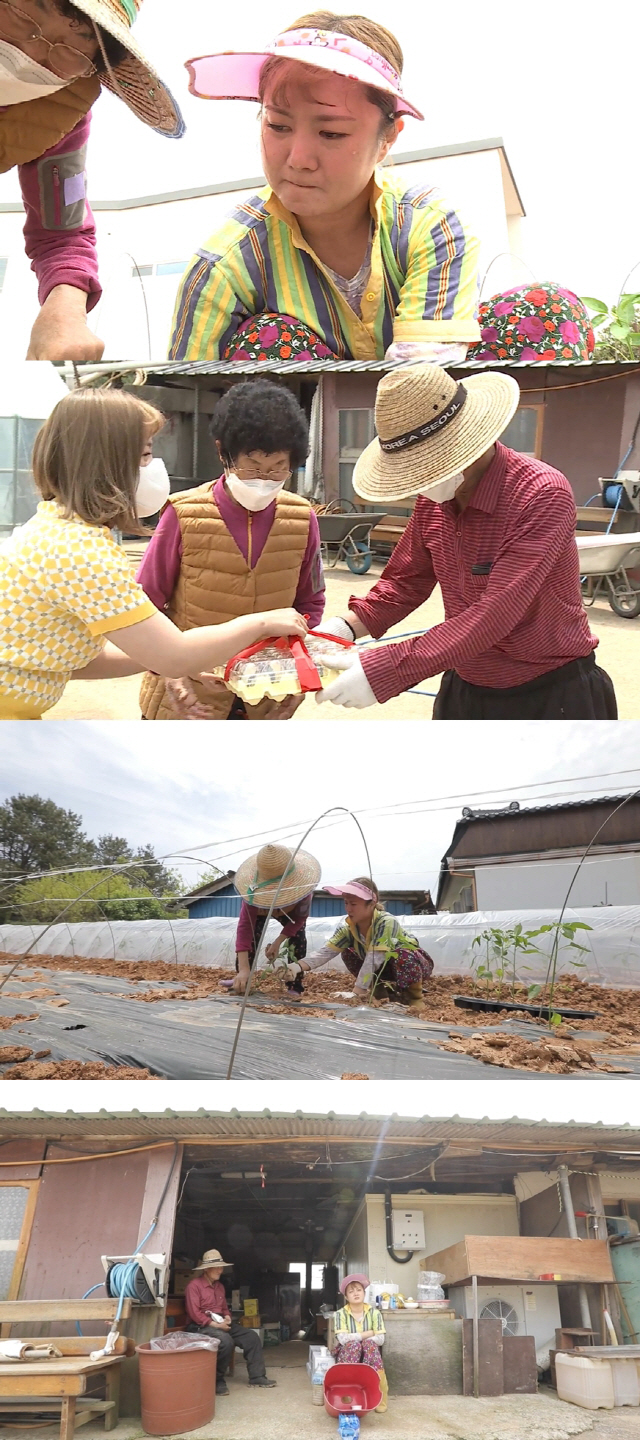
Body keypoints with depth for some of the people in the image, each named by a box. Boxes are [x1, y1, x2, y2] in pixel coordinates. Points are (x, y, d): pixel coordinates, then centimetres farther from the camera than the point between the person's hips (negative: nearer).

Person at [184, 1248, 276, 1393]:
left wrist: (227, 1318, 0)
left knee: (252, 1336, -5)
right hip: (202, 1326, -9)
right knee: (226, 1341, -36)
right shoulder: (194, 1285, -11)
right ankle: (217, 1380, -19)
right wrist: (215, 1324, -22)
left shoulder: (219, 1286, 17)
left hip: (221, 1323, 9)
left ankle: (257, 1376, 0)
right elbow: (194, 1313, -18)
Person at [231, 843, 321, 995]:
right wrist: (243, 969, -60)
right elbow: (244, 927, -51)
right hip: (260, 910, 0)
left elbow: (299, 919, -28)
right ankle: (241, 982, -9)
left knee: (298, 938, -19)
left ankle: (295, 985, -9)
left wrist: (278, 942, -38)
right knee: (252, 934, -21)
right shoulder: (255, 890, -47)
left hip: (291, 913, 0)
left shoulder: (302, 888, -45)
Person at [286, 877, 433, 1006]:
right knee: (348, 954, -6)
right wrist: (297, 966, -44)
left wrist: (357, 991, -45)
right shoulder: (348, 928, -17)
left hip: (414, 963, -6)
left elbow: (373, 959, -41)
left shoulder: (387, 923, -36)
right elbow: (325, 952, -27)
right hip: (385, 967, 6)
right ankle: (382, 990, 6)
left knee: (402, 956, -39)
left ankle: (415, 997, -11)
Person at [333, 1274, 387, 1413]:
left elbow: (380, 1339, -11)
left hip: (369, 1353, 1)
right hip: (347, 1353, -1)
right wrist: (367, 1334, -17)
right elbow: (343, 1339, -20)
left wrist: (356, 1337, -15)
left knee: (369, 1344, -31)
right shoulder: (341, 1314, -7)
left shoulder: (374, 1312, -3)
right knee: (354, 1345, -32)